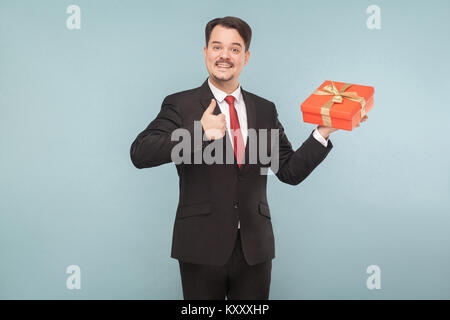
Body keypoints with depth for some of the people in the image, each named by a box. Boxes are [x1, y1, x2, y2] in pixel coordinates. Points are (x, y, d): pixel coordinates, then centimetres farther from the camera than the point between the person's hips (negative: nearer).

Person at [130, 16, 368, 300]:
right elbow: (139, 154, -16)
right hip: (202, 246, -3)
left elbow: (290, 171, 7)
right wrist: (199, 133, -29)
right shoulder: (180, 105, -2)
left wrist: (323, 132, -5)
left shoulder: (265, 110, 9)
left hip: (255, 247, 3)